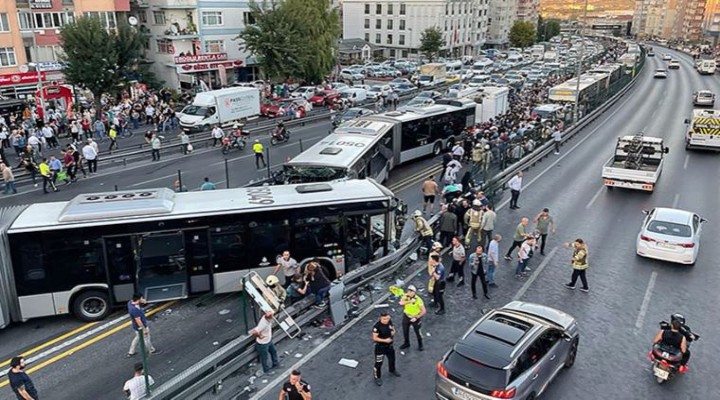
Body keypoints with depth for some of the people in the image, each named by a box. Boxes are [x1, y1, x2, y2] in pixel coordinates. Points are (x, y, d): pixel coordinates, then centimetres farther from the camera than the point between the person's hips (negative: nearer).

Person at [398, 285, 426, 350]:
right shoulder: (405, 296, -15)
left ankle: (420, 345, 31)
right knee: (405, 331, 17)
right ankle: (406, 343, 40)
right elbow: (401, 303, -33)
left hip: (415, 317, -4)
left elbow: (424, 311, -20)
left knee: (417, 332, 9)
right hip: (406, 316, 4)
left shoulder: (418, 300, -25)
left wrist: (416, 318, -22)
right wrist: (410, 301, -40)